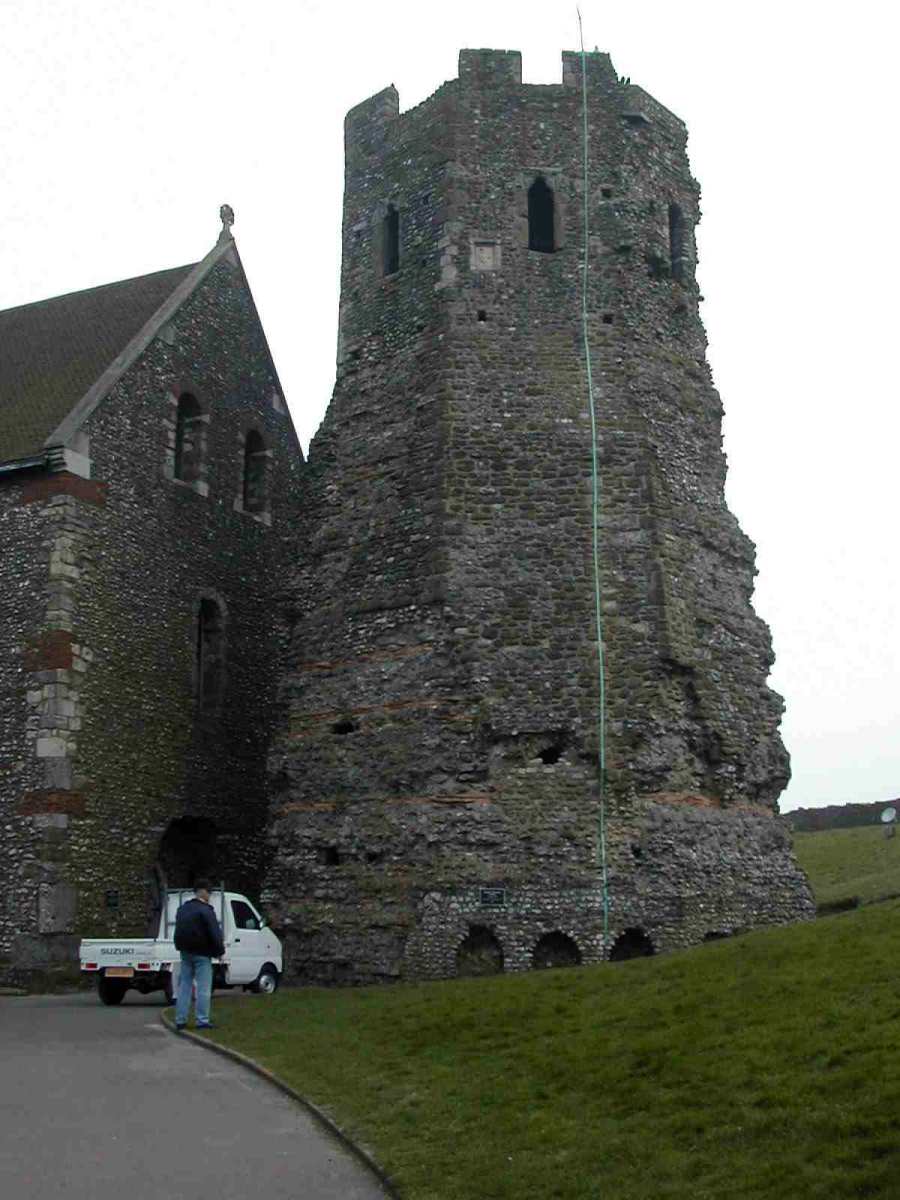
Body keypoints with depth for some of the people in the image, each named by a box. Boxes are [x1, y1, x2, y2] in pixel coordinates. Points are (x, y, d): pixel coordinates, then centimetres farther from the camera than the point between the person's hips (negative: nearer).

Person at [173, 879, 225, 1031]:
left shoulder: (183, 909, 14)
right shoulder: (205, 910, -14)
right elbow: (215, 933, -17)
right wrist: (220, 950, -8)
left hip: (185, 952, 8)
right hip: (201, 954, -8)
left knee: (184, 986, 12)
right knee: (203, 988, -3)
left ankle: (180, 1020, 11)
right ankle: (202, 1020, -5)